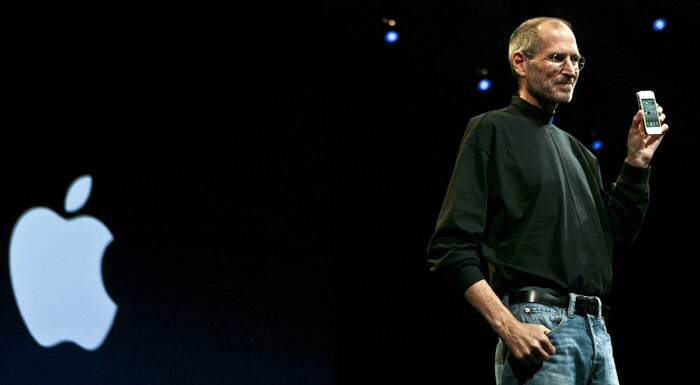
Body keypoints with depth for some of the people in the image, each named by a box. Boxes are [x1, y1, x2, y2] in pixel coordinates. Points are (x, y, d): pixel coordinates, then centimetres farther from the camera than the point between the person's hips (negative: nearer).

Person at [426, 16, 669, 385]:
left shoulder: (576, 150, 23)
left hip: (597, 329, 7)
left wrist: (636, 161, 13)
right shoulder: (492, 130, 1)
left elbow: (615, 238, 20)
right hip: (539, 327, -7)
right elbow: (450, 249, -8)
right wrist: (508, 327, -18)